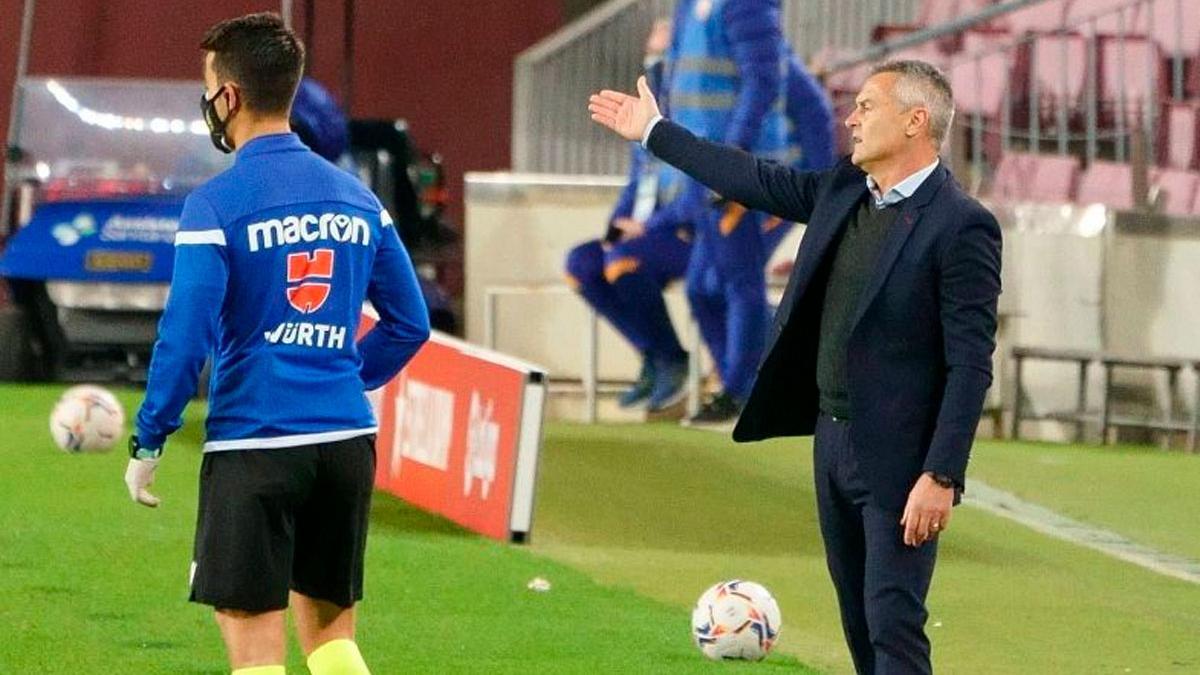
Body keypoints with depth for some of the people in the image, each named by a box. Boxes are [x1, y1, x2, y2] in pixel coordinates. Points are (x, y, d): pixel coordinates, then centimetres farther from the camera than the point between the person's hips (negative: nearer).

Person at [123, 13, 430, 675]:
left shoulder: (216, 204, -9)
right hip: (348, 438, 6)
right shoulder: (355, 197, 10)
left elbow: (184, 340, -13)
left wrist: (147, 444, -4)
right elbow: (410, 323, 14)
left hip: (254, 445, -6)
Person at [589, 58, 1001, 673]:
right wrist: (654, 132, 29)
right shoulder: (842, 191, 7)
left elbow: (970, 365, -18)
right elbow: (756, 182, 22)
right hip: (833, 438, 8)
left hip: (900, 459, -8)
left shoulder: (961, 226, -16)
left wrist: (941, 477, -23)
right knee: (859, 622, 14)